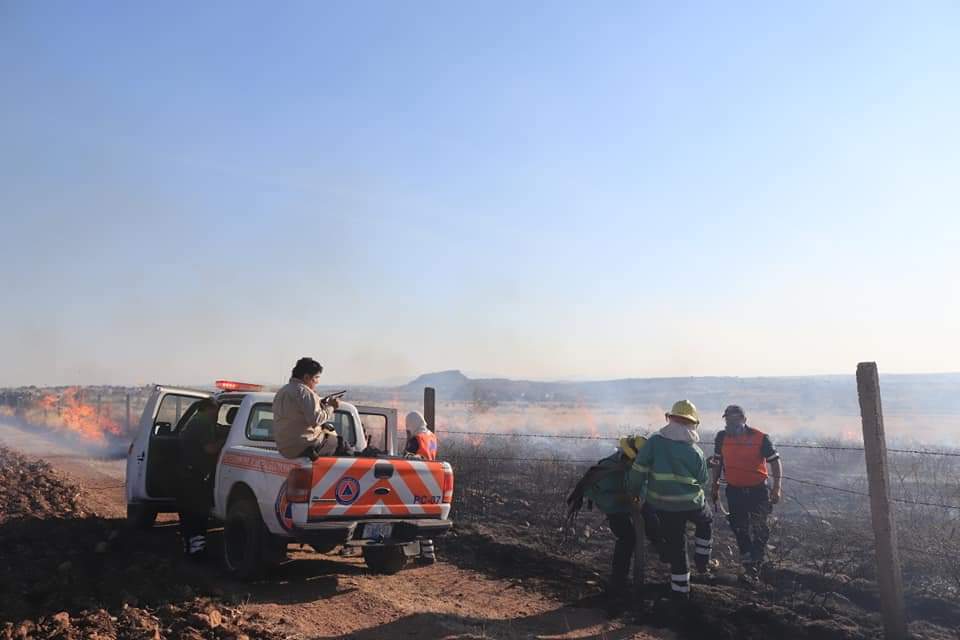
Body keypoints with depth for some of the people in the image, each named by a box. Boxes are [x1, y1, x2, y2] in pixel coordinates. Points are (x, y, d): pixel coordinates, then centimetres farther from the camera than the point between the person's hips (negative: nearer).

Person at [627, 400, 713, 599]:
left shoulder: (654, 442, -12)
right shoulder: (695, 451, -9)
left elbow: (638, 470, -12)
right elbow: (703, 481, 4)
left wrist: (634, 491, 4)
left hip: (663, 505, 1)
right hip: (691, 504, -1)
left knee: (675, 544, 14)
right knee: (705, 523, 32)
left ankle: (680, 588, 21)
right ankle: (703, 561, 32)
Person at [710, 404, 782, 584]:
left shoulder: (760, 438, -14)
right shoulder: (722, 437, -3)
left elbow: (775, 461, -9)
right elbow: (717, 462, 11)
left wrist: (776, 487, -15)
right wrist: (715, 485, 14)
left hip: (758, 490, -3)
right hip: (734, 490, 3)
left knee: (759, 531, -3)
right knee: (739, 528, 9)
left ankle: (753, 570, 5)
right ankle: (749, 563, 26)